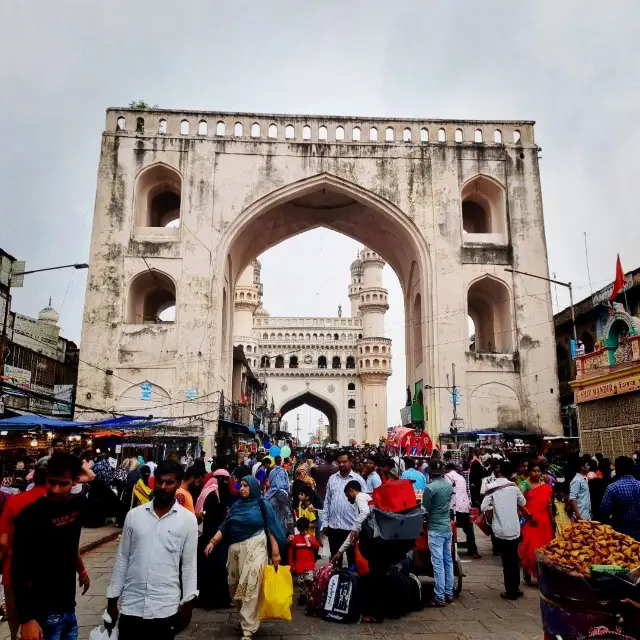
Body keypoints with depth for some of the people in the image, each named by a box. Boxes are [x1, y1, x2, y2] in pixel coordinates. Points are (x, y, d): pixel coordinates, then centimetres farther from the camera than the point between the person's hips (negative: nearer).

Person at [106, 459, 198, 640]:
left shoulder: (188, 520, -5)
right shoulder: (134, 515, 0)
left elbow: (189, 564, -1)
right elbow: (122, 559, 6)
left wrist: (187, 604, -2)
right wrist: (112, 600, 6)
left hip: (166, 608, -1)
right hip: (131, 606, 1)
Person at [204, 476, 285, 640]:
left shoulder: (262, 505, 0)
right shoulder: (236, 505, 11)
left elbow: (271, 528, -3)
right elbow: (224, 527, 6)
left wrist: (275, 553, -8)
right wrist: (212, 542, -8)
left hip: (254, 549, -5)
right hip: (235, 550, 5)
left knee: (251, 587, -5)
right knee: (235, 586, 10)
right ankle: (246, 618, 33)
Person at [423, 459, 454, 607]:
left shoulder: (430, 488, -18)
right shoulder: (449, 485, 4)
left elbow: (425, 509, -11)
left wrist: (425, 518, 10)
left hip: (435, 529, -7)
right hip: (448, 528, 7)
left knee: (438, 563, -2)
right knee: (448, 561, 14)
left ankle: (439, 598, 3)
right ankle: (449, 593, 22)